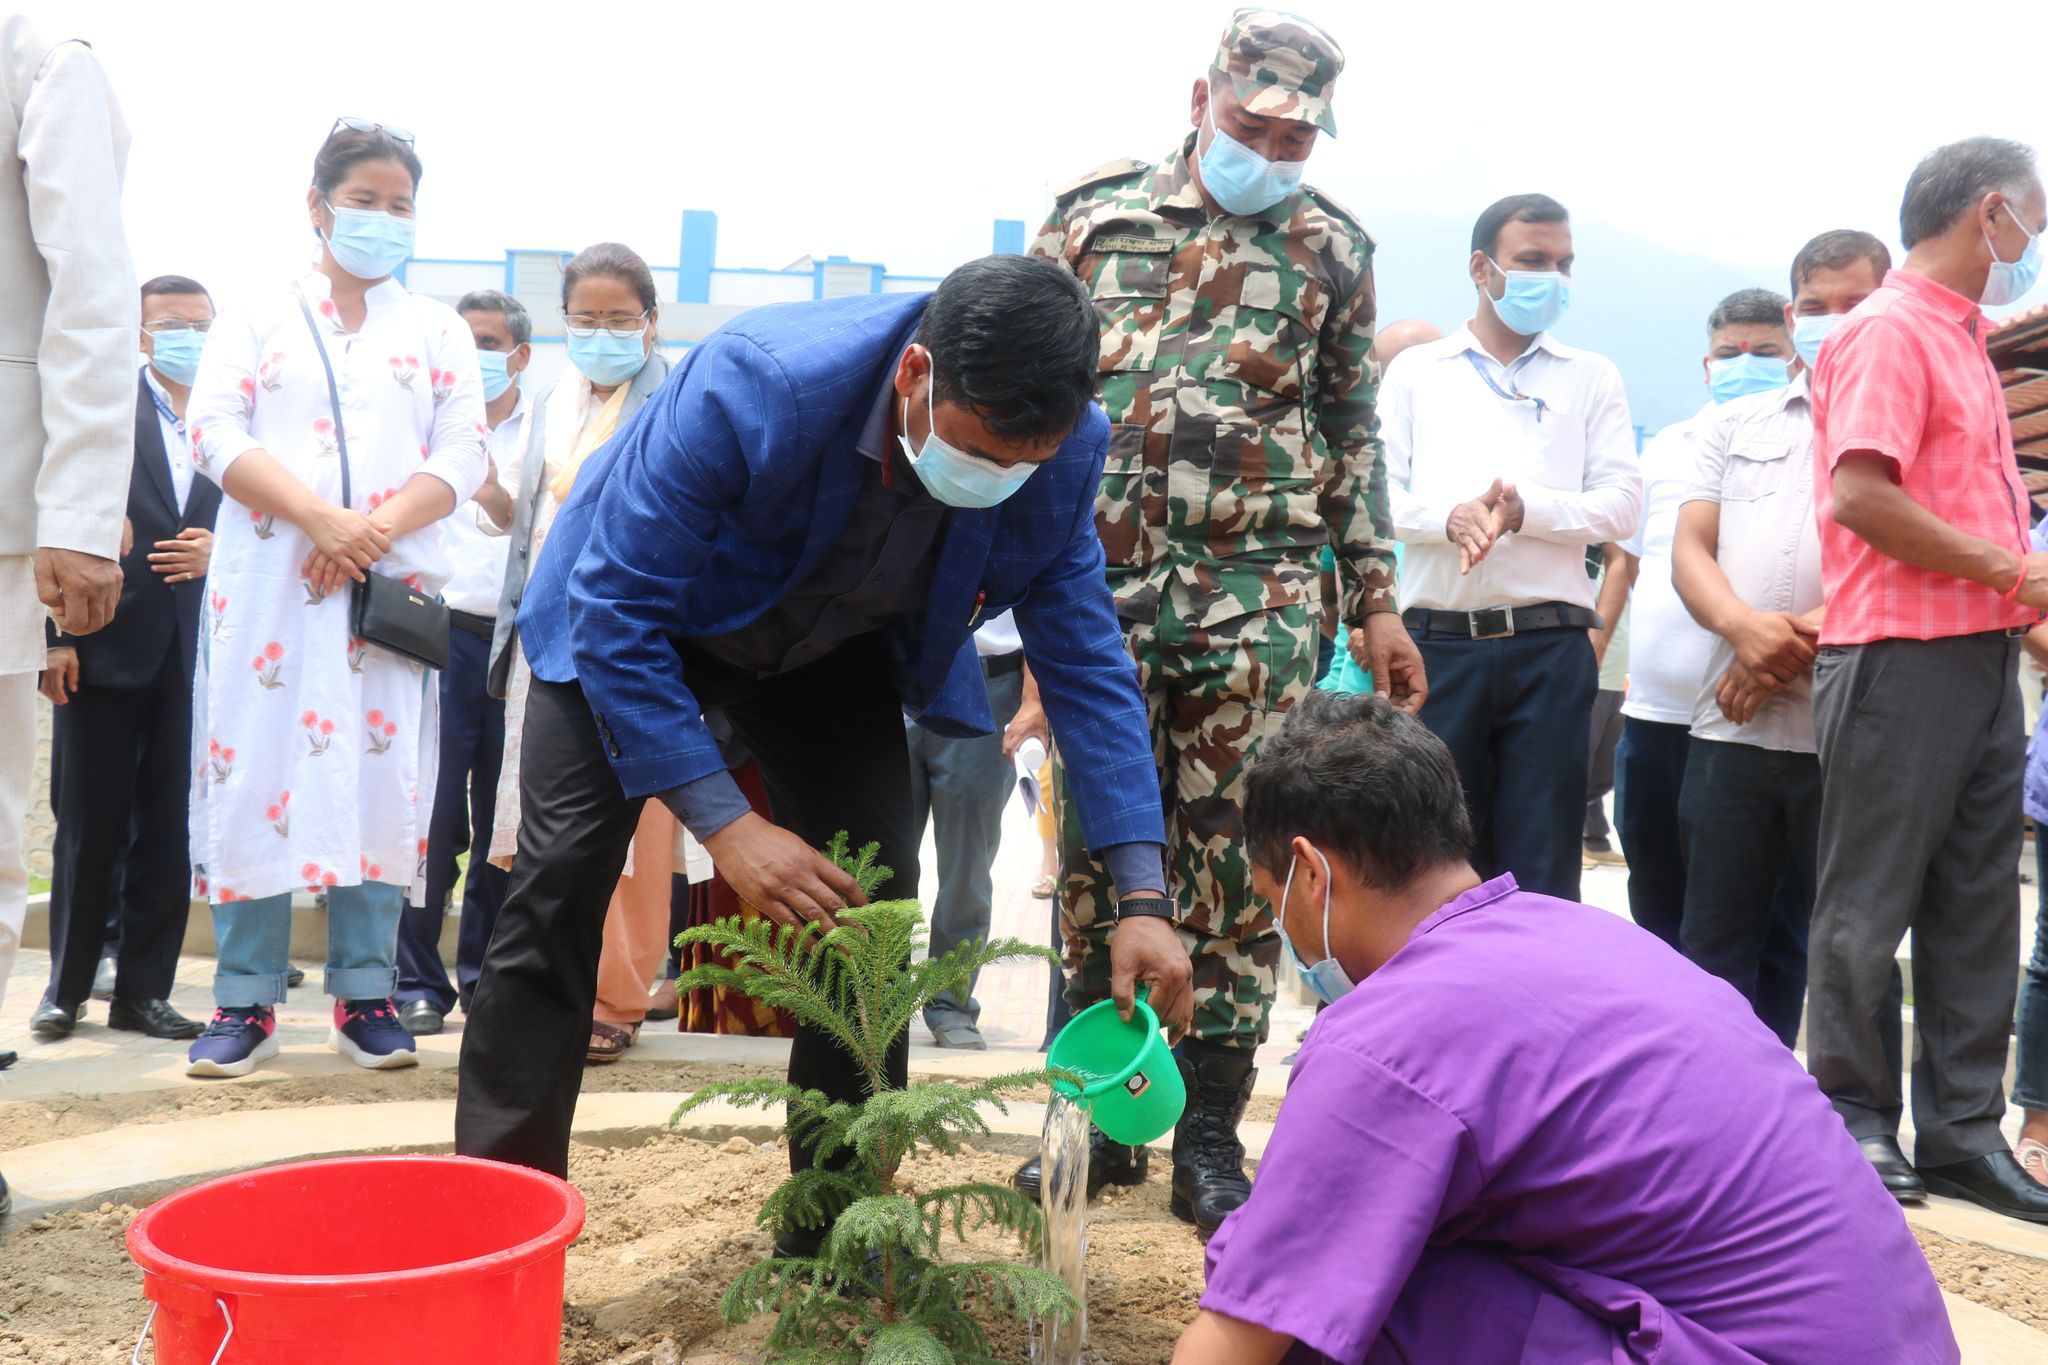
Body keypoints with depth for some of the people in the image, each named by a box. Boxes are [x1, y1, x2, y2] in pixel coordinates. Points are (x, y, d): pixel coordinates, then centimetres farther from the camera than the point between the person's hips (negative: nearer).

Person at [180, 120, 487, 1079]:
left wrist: (373, 534, -13)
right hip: (267, 579, -1)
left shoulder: (440, 332, 15)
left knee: (380, 777, -2)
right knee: (257, 772, -3)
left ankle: (364, 997, 5)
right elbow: (213, 431, -2)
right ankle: (247, 1002, 2)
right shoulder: (257, 319, 12)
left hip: (393, 583, 1)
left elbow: (462, 455, 3)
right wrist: (323, 518, -16)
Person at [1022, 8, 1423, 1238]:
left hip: (1257, 596, 0)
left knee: (1232, 860, 0)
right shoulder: (1096, 216, 8)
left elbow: (1354, 438, 13)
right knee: (1092, 850, 5)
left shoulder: (1333, 250, 9)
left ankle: (1209, 1133, 11)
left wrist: (1376, 603, 9)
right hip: (1098, 582, 1)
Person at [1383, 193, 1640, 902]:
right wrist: (1449, 518, -16)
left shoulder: (1591, 377, 15)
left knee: (1542, 873, 0)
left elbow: (1621, 502, 4)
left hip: (1550, 642, 0)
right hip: (1439, 639, 0)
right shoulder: (1415, 371, 15)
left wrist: (1525, 510, -13)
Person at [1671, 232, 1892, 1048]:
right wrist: (1744, 626, -12)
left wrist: (1804, 646, -16)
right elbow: (1689, 548, 9)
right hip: (1730, 727, 4)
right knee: (1717, 944, 7)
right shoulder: (1736, 424, 18)